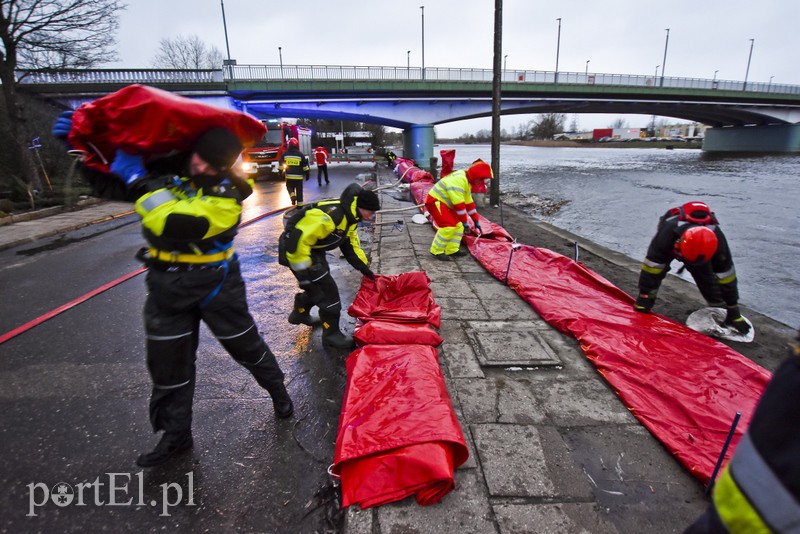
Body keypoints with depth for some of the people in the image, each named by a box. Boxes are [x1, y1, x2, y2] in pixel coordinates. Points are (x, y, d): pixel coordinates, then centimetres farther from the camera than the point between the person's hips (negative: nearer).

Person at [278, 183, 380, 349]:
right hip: (296, 248, -10)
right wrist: (303, 273, -26)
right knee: (327, 290, -8)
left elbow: (350, 245, 14)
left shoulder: (350, 217, 1)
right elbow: (297, 240, -32)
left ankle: (299, 313, 47)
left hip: (313, 248, 10)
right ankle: (331, 335, 8)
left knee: (317, 285, 22)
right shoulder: (329, 215, -31)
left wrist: (366, 269, 12)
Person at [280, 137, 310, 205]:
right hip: (298, 176, -1)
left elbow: (281, 165, 4)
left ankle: (292, 196, -9)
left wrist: (282, 172, 15)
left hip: (289, 176, 1)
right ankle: (299, 204, 9)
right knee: (299, 190, 7)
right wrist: (307, 174, 8)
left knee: (290, 187, 20)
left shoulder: (284, 154, 1)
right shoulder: (301, 155, -3)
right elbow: (305, 166, -1)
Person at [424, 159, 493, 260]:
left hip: (444, 202, 11)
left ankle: (452, 250, 15)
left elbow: (469, 202, 14)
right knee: (449, 225, -20)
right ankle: (437, 251, -7)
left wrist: (476, 222, 15)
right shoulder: (458, 180, -25)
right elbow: (459, 204, -27)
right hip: (434, 201, -11)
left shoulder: (466, 180, 9)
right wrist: (465, 223, -22)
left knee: (458, 224, 8)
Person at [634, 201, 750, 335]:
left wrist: (734, 311, -18)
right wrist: (642, 304, -37)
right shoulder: (667, 233, -46)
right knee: (655, 270, -22)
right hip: (669, 247, -2)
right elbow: (650, 271, -41)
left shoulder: (717, 239, -36)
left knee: (707, 279, -9)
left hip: (699, 247, 2)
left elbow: (726, 276, -25)